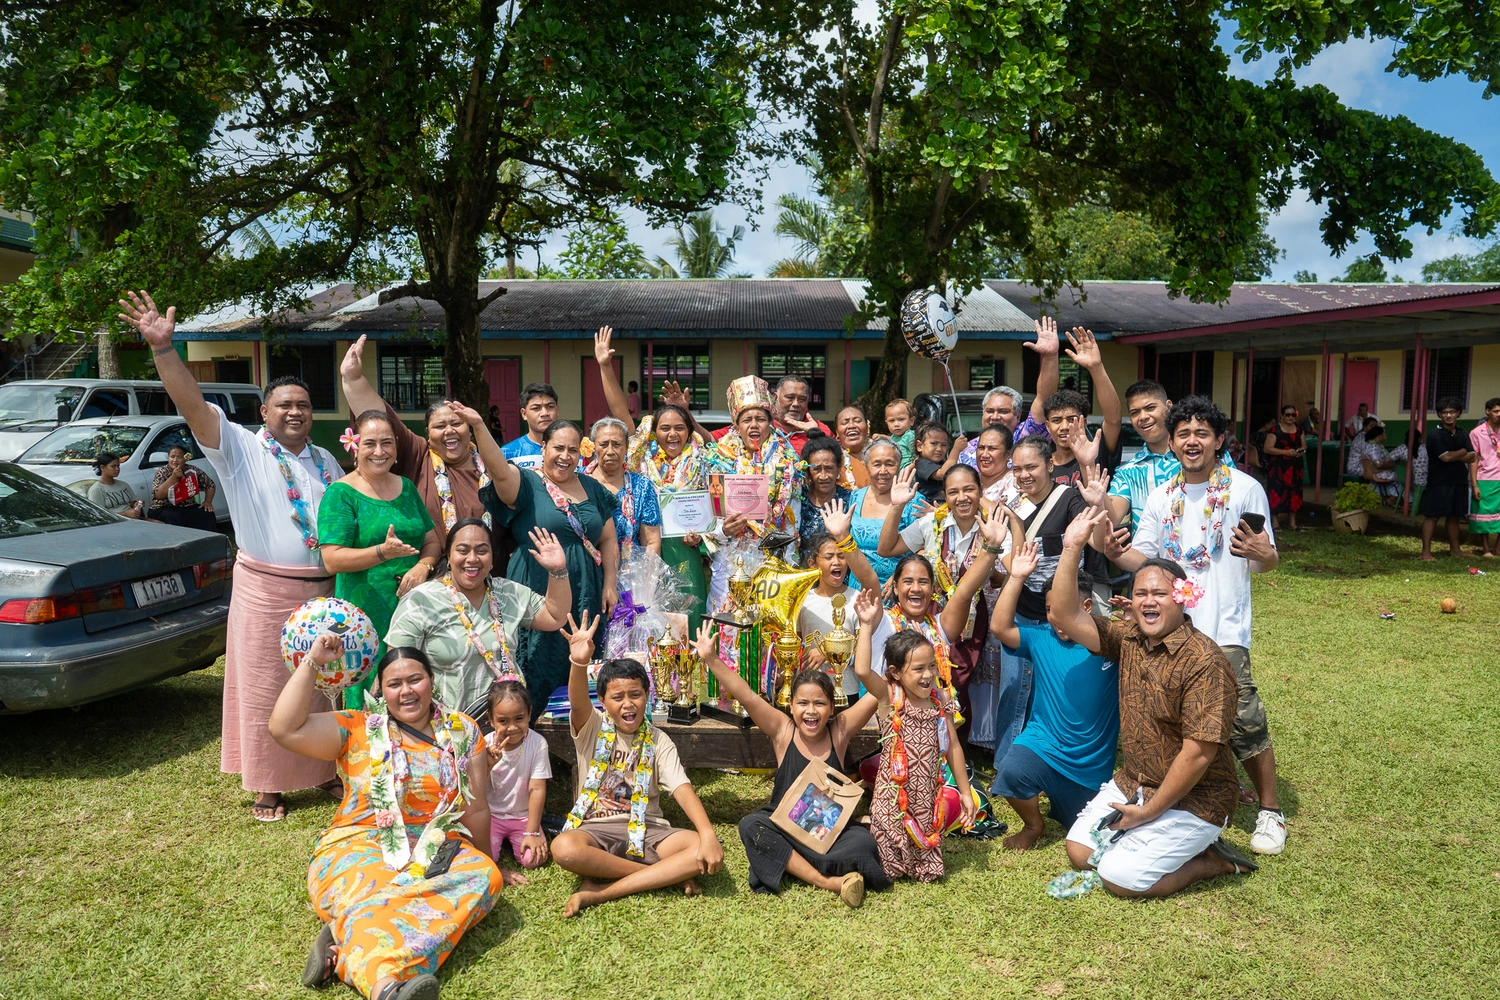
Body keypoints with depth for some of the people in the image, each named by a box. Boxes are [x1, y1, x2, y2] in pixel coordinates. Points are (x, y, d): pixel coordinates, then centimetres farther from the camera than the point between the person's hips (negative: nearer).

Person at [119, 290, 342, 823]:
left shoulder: (325, 461, 13)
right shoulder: (240, 448, -2)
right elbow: (192, 404, -16)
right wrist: (163, 348, -27)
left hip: (323, 591, 4)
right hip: (266, 592, -4)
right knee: (263, 689, 4)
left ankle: (324, 770, 28)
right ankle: (267, 786, 17)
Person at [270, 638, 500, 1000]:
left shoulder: (462, 731, 8)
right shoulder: (357, 730, 4)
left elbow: (476, 807, 12)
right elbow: (284, 729, -9)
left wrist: (484, 858, 17)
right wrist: (312, 662, -9)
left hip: (439, 853, 2)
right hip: (360, 848, -2)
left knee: (485, 875, -30)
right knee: (368, 899, -35)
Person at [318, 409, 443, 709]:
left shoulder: (406, 487, 13)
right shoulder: (341, 494, -4)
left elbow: (433, 540, 16)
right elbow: (332, 560, -11)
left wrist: (423, 565, -6)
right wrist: (383, 552, -25)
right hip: (366, 613, -5)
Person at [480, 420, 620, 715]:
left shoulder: (593, 489, 12)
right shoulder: (527, 483, -2)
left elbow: (608, 541, 14)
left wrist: (610, 585, 5)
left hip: (584, 595, 4)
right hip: (538, 590, -4)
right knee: (540, 666, -2)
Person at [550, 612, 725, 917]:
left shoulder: (658, 741, 5)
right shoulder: (592, 728, 2)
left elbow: (682, 789, -8)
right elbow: (578, 701, -22)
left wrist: (708, 834, -26)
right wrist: (579, 662, -46)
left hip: (647, 829, 2)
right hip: (597, 829, -1)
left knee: (705, 850, -26)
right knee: (564, 847, -36)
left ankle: (601, 892, -25)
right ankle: (668, 875, -19)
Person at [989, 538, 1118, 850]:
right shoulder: (1041, 638, -5)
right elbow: (999, 628, -17)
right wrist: (1016, 578, -21)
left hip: (1093, 765, 1)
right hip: (1042, 746, -1)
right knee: (1011, 771, -34)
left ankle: (1059, 805, 53)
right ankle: (1033, 825, -1)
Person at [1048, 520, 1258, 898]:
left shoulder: (1204, 662, -23)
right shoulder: (1128, 638, -1)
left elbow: (1198, 753, -24)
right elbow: (1066, 614, -6)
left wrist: (1148, 812, -18)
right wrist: (1072, 549, -16)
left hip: (1191, 799, -7)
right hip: (1131, 784, 8)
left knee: (1119, 878, -13)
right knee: (1080, 851, 4)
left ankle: (1213, 861, 9)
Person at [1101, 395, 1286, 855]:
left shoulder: (1244, 489, -2)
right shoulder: (1162, 497, 11)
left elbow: (1267, 562, -1)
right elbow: (1142, 558, 10)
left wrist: (1262, 554, -25)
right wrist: (1114, 552, -11)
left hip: (1222, 631, -4)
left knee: (1243, 721, -4)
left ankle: (1270, 813, 16)